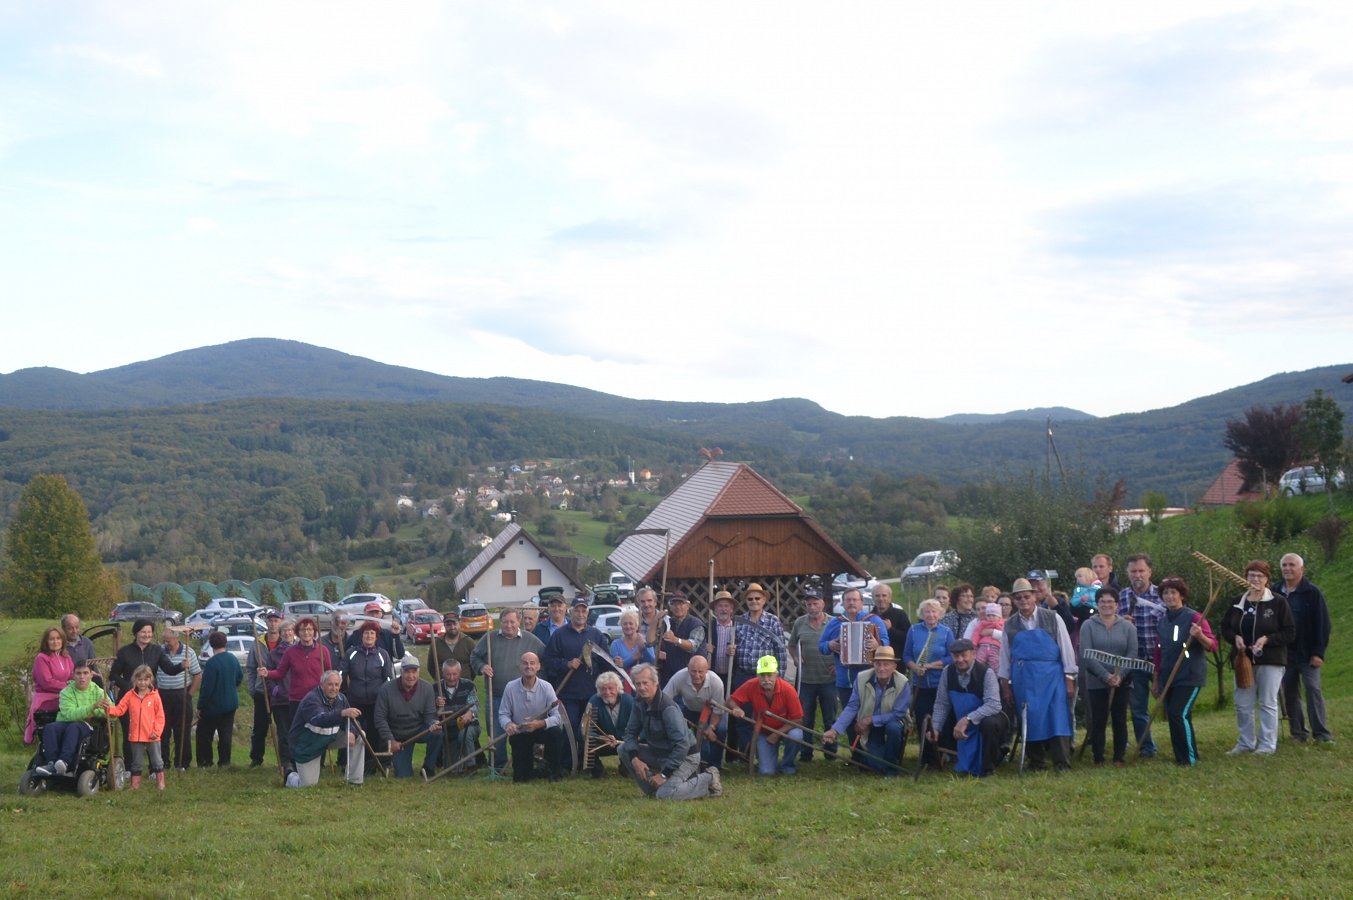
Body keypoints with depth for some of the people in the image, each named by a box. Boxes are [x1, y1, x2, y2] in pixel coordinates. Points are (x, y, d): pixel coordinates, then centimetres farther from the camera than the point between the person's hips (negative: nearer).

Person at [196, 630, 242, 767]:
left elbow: (207, 688, -21)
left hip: (214, 706, -7)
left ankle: (204, 762, 8)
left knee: (203, 735, 6)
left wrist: (200, 707, -13)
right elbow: (240, 676, 17)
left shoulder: (212, 663, -22)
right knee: (226, 734, 11)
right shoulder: (233, 658, 1)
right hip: (231, 703, 7)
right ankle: (224, 761, 11)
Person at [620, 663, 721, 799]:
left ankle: (709, 779, -5)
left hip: (684, 756, -8)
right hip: (659, 753, 8)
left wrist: (664, 774, -29)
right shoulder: (639, 703, -3)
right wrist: (635, 759, -18)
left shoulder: (668, 708, -27)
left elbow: (682, 744, -30)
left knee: (664, 794, -27)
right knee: (624, 750, -6)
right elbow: (630, 732, 1)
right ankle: (652, 790, 5)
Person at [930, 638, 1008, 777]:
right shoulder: (948, 672, -8)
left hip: (985, 718, -6)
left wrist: (967, 719, -41)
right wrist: (935, 728, -20)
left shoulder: (986, 672, -23)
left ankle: (986, 768, -13)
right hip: (959, 723, 6)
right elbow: (941, 704, -6)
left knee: (989, 723, -37)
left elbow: (993, 705, -33)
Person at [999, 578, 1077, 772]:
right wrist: (1005, 685, 9)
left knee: (1058, 718, -7)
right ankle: (1036, 762, 14)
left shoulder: (1052, 619, -1)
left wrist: (1070, 680, -2)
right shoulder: (1010, 625, 6)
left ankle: (1062, 763, -3)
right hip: (1023, 679, 2)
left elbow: (1066, 649, 1)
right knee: (1030, 720, 4)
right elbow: (1005, 656, 10)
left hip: (1051, 676, -2)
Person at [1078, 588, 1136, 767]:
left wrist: (1120, 675, -17)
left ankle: (1119, 758, 13)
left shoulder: (1127, 626, 6)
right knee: (1098, 720, 0)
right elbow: (1086, 655, -9)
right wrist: (1106, 676, -19)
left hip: (1121, 683, 2)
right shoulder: (1088, 626, 0)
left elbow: (1132, 654, -1)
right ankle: (1098, 758, 8)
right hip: (1096, 683, -1)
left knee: (1120, 720, 5)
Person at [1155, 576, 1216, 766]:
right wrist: (1156, 681, 17)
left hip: (1189, 677, -6)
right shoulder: (1163, 622, 10)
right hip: (1168, 678, 6)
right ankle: (1180, 757, 16)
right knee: (1173, 717, 7)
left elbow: (1212, 646, -13)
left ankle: (1190, 757, -5)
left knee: (1179, 715, -15)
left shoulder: (1194, 618, -9)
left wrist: (1200, 636, -34)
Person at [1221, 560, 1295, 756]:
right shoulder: (1238, 603, 8)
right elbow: (1225, 627, 14)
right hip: (1243, 659, 5)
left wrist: (1267, 639, -19)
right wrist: (1235, 637, -7)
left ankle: (1268, 745, 8)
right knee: (1242, 704, 7)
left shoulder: (1278, 603, -6)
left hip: (1270, 660, -4)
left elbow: (1290, 633, -7)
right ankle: (1246, 742, 19)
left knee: (1268, 703, 2)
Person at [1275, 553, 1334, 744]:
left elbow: (1323, 624, -6)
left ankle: (1322, 733, -6)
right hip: (1284, 652, 4)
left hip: (1306, 653, -4)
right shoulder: (1275, 593, 7)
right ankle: (1298, 733, 13)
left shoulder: (1312, 593, -4)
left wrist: (1318, 652, -12)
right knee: (1289, 693, 6)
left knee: (1313, 689, -9)